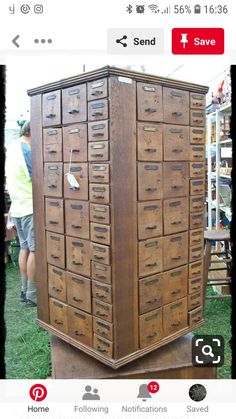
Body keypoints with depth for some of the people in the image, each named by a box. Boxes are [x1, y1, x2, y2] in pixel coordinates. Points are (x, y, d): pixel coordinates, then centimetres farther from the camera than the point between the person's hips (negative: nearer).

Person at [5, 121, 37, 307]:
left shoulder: (13, 147, 13)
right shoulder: (25, 149, -16)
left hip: (18, 206, 9)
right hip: (30, 207, -9)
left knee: (25, 248, 12)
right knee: (35, 250, -3)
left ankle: (25, 291, 19)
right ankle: (32, 295, 3)